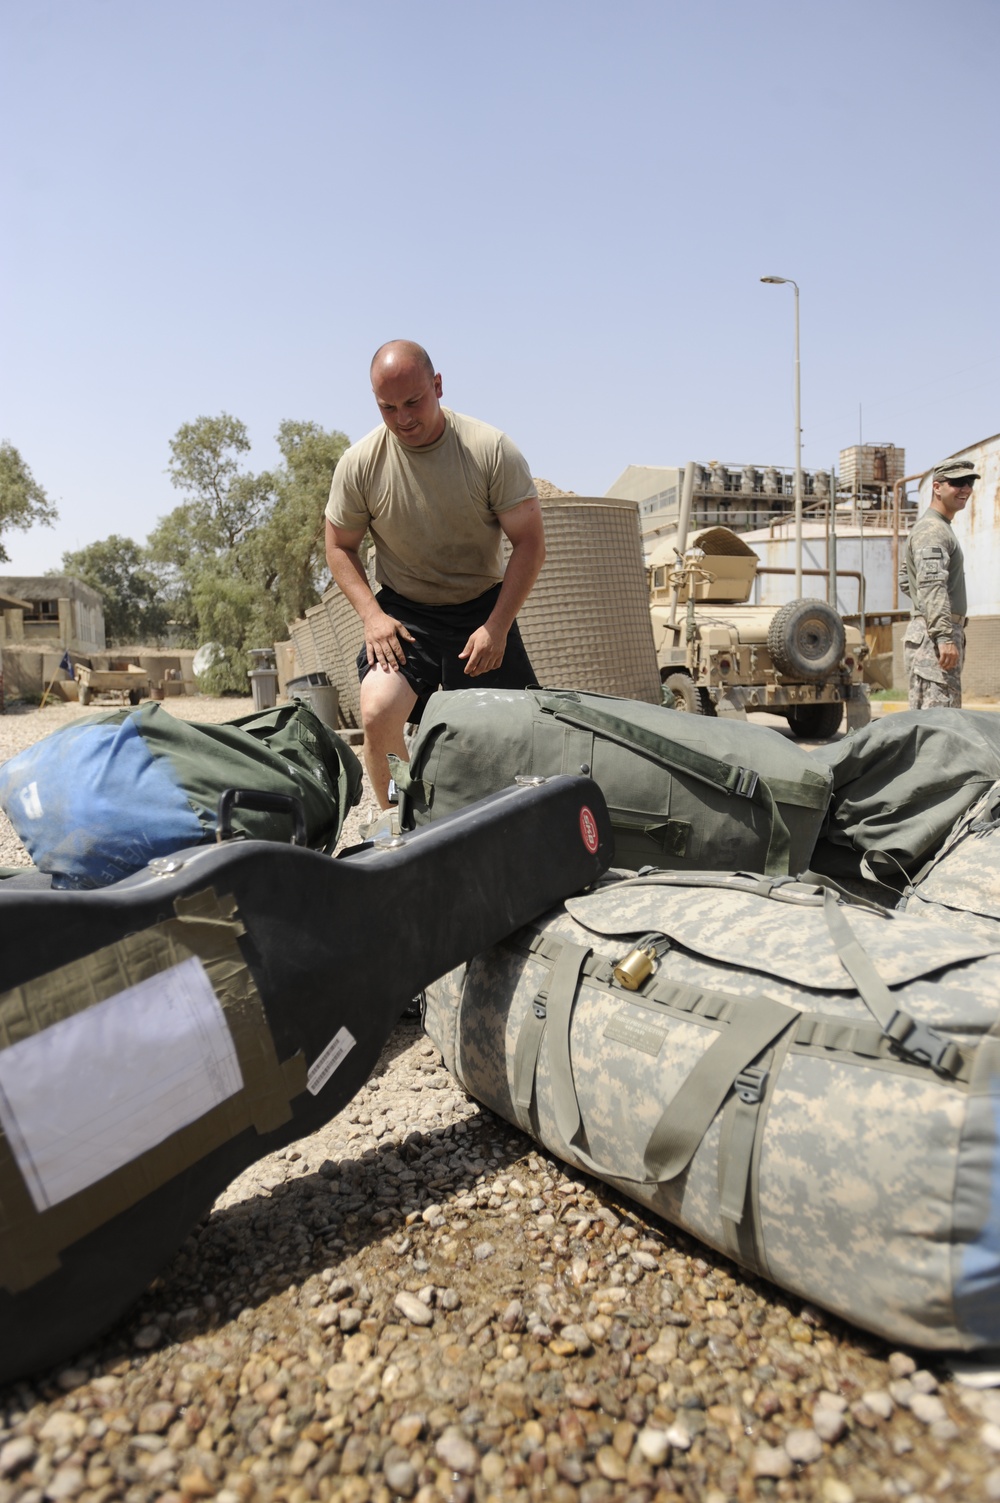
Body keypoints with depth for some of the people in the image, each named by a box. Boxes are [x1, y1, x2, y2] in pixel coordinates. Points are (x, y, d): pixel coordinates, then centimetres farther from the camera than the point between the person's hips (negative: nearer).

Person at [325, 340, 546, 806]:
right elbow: (340, 547, 4)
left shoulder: (492, 450, -13)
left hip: (482, 609, 0)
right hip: (402, 612, 0)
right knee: (378, 714, -22)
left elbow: (530, 544, -9)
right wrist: (372, 615, -12)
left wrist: (496, 627, -17)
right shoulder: (359, 462, -8)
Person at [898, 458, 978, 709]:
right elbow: (931, 585, -24)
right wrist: (945, 637, -33)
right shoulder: (932, 530, -10)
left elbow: (906, 582, 28)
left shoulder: (940, 528, 23)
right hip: (934, 638, -11)